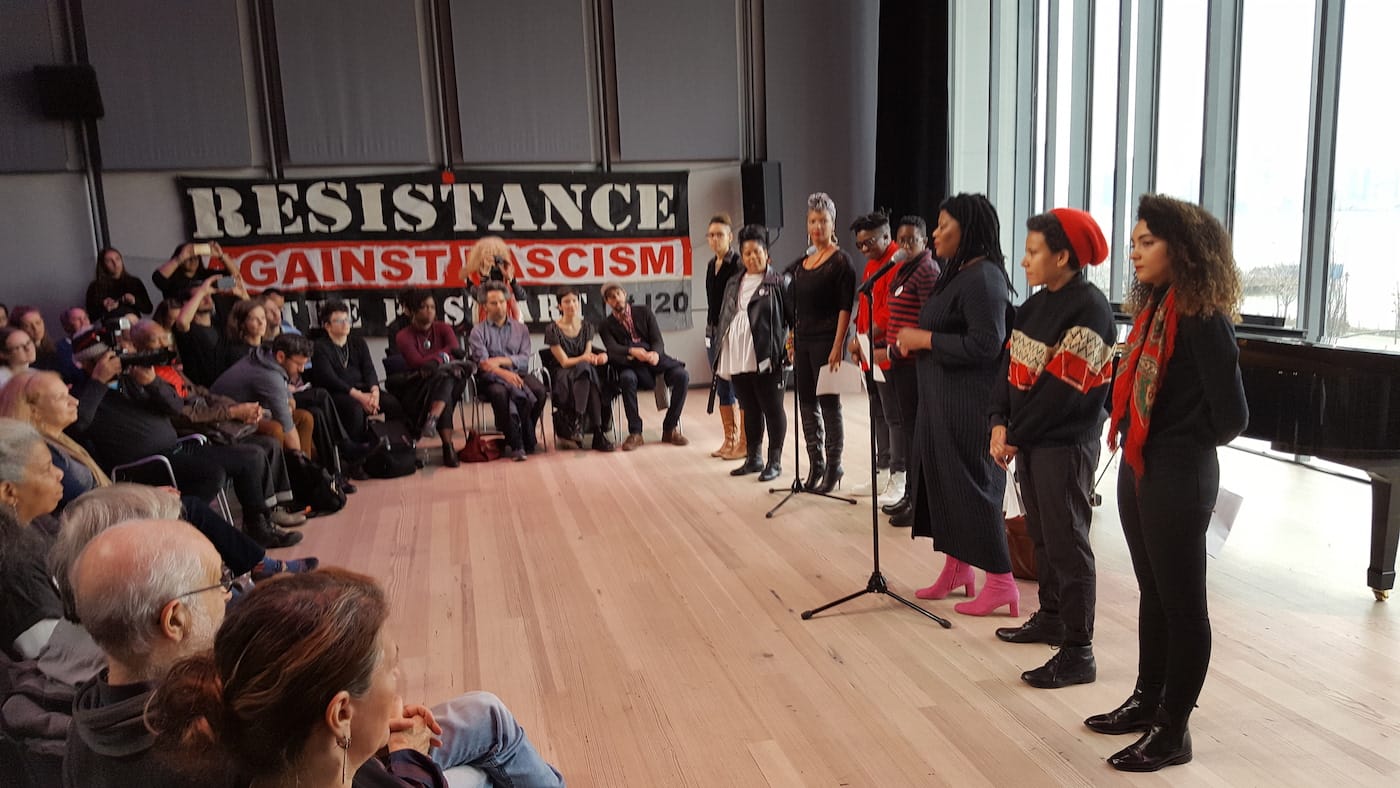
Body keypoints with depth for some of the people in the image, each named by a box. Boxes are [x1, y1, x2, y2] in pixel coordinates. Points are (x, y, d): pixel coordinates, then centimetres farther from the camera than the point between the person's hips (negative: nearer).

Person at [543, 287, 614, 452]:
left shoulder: (587, 327, 11)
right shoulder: (553, 330, -3)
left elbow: (589, 356, 5)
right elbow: (564, 361, -9)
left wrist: (597, 357, -19)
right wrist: (583, 358, -27)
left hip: (584, 374, 4)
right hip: (562, 378, -4)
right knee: (585, 370, -36)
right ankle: (598, 433, -38)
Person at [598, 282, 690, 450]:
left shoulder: (643, 312, 13)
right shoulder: (606, 326, 9)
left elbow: (658, 341, 3)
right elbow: (613, 349, -11)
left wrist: (656, 354, -22)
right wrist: (632, 351, -33)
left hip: (655, 360, 2)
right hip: (632, 367, -2)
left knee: (682, 375, -26)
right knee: (627, 378, -38)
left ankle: (670, 429, -15)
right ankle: (635, 433, -26)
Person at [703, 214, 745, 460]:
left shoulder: (739, 265, -10)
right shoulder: (712, 265, 13)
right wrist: (709, 330, 16)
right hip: (713, 330, 8)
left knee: (739, 387, -3)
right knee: (722, 388, 12)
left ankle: (744, 443, 4)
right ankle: (730, 440, 20)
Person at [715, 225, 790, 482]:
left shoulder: (777, 283, -3)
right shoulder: (734, 284, 16)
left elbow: (793, 317, -6)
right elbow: (724, 319, 18)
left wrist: (791, 344, -16)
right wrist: (721, 358, 14)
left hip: (765, 359, -6)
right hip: (738, 360, 6)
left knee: (772, 410, 3)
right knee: (750, 410, 15)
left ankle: (774, 461, 12)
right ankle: (753, 458, 25)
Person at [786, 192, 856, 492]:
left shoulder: (840, 261, -6)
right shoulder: (802, 262, 13)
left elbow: (845, 308, -12)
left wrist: (837, 347, -19)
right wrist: (792, 339, 10)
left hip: (826, 340, -6)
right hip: (802, 340, 7)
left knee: (829, 403, -1)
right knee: (807, 403, 9)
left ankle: (834, 465, 10)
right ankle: (816, 464, 19)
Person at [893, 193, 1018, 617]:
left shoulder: (983, 277, -17)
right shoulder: (958, 274, 14)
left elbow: (986, 344, -25)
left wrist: (924, 339, -18)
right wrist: (913, 341, 5)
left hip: (969, 403, -10)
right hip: (943, 399, 10)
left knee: (972, 485, -4)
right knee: (941, 479, 15)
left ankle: (1000, 581, 6)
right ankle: (957, 566, 27)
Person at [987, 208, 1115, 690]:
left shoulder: (1088, 310, -17)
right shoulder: (1036, 304, 10)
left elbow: (1062, 391, -20)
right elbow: (1013, 367, 9)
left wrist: (1014, 436, -12)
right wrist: (1000, 424, -5)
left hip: (1066, 443, -8)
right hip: (1029, 439, 9)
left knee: (1066, 542, -4)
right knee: (1040, 534, 18)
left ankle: (1078, 651, 4)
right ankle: (1051, 617, 33)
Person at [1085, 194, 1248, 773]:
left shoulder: (1202, 317, -17)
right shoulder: (1152, 306, 8)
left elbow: (1232, 414, -15)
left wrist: (1191, 446, 0)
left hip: (1179, 476, -8)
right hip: (1137, 466, 8)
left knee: (1182, 600, 5)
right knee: (1152, 591, 19)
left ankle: (1173, 730, 18)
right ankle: (1147, 701, 34)